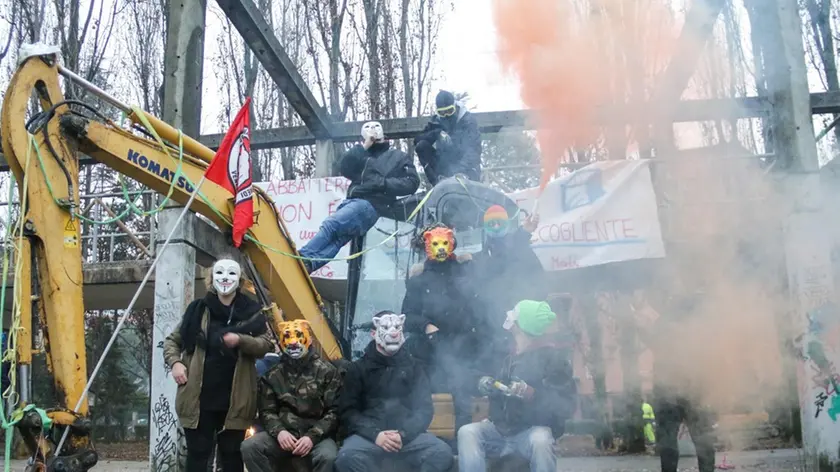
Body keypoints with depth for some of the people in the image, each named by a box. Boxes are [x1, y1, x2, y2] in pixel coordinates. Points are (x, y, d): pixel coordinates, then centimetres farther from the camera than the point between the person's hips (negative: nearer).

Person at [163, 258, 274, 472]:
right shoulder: (198, 309, 6)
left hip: (234, 399, 0)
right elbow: (172, 340, 14)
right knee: (197, 452, 4)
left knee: (231, 453, 9)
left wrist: (241, 340, -22)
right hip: (199, 397, 0)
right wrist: (175, 362, -5)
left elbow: (266, 344, -4)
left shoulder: (251, 312, 4)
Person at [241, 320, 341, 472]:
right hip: (284, 434, 3)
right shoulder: (273, 375, 14)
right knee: (250, 447, -24)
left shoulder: (327, 371, 4)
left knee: (327, 457, -35)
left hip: (317, 435, -3)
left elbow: (334, 412, -1)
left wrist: (312, 436, -16)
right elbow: (267, 411, 11)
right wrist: (279, 431, -12)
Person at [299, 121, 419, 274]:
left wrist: (383, 184, -7)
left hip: (374, 205, -4)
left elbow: (412, 183, 5)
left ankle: (303, 259, -34)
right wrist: (364, 146, 5)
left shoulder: (399, 156, 19)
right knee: (338, 238, -23)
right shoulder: (361, 154, 29)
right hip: (353, 201, 4)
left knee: (331, 224, -27)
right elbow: (345, 170, 8)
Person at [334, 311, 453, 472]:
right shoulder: (358, 368, 11)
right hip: (369, 434, -1)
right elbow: (348, 410, 4)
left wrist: (404, 434, -11)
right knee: (347, 457, -34)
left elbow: (424, 408, 8)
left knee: (442, 453, -28)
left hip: (408, 435, 1)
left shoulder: (413, 367, 15)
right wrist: (375, 434, -13)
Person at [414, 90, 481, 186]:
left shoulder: (468, 120, -10)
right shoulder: (436, 121, 1)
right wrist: (437, 133, -28)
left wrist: (463, 169, -41)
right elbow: (417, 139, -8)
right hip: (445, 162, 4)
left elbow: (474, 149, -22)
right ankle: (438, 180, -23)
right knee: (421, 146, -17)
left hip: (465, 163, -4)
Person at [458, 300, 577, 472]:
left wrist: (531, 394, -28)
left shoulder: (550, 357, -8)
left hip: (532, 430, -4)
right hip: (500, 428, 5)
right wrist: (485, 383, -4)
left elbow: (566, 407, -12)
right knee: (467, 432, -24)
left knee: (540, 441, -38)